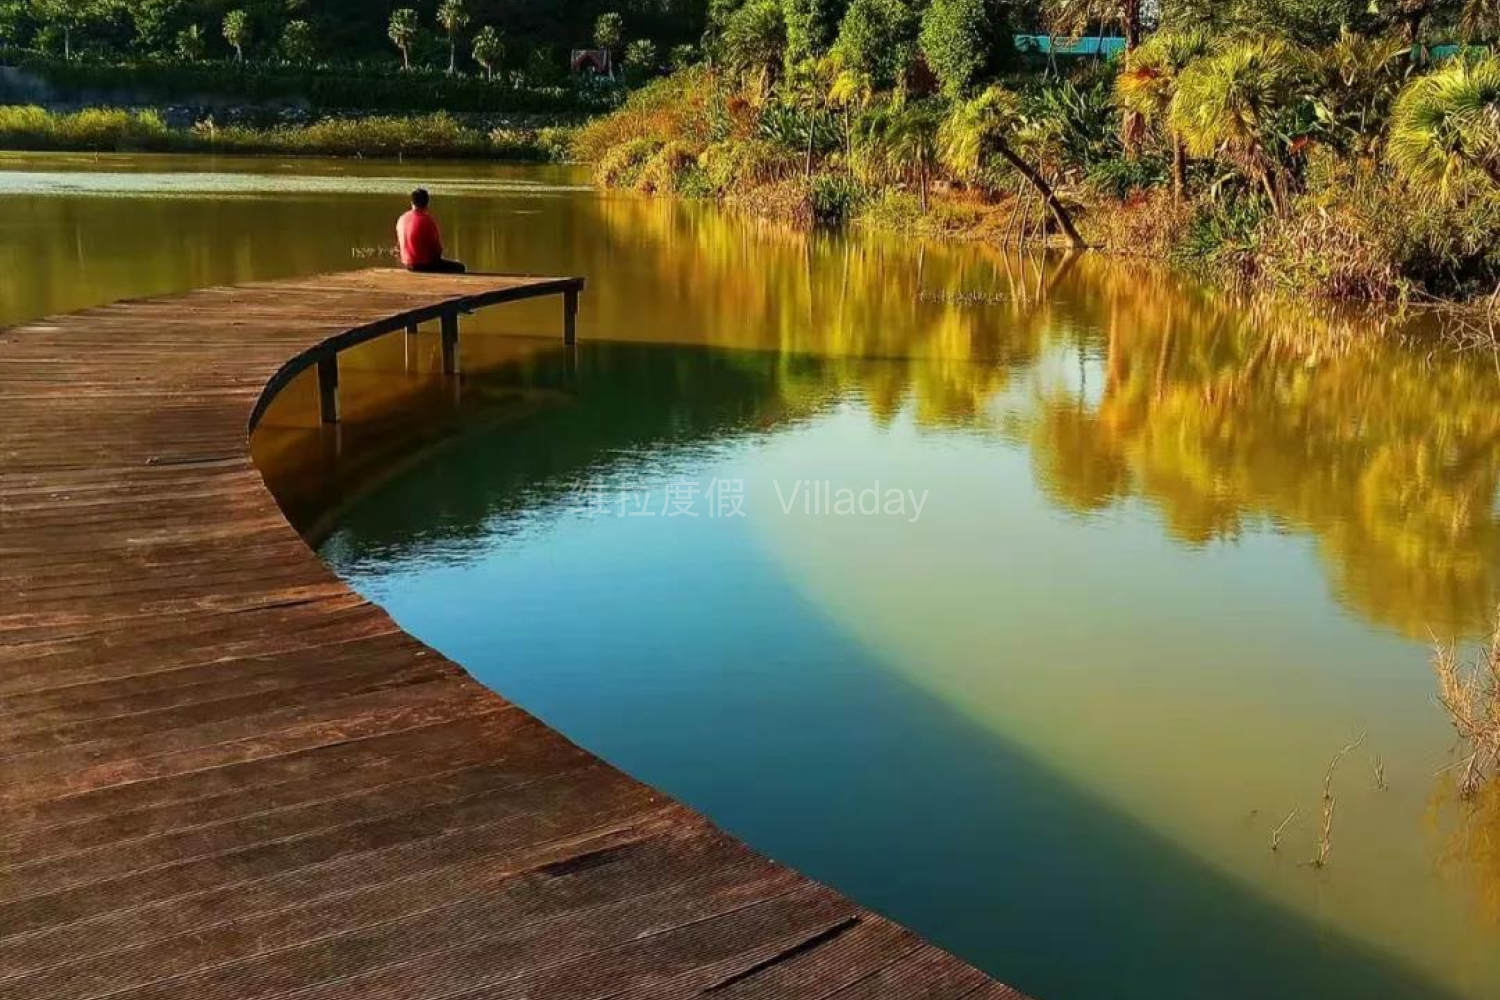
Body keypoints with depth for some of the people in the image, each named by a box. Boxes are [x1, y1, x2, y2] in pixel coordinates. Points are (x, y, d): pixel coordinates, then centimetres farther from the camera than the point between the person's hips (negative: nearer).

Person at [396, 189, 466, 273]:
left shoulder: (401, 220, 2)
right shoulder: (429, 220, -17)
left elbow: (399, 245, 11)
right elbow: (438, 247, -11)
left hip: (407, 265, 7)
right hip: (425, 265, -7)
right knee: (459, 268, 6)